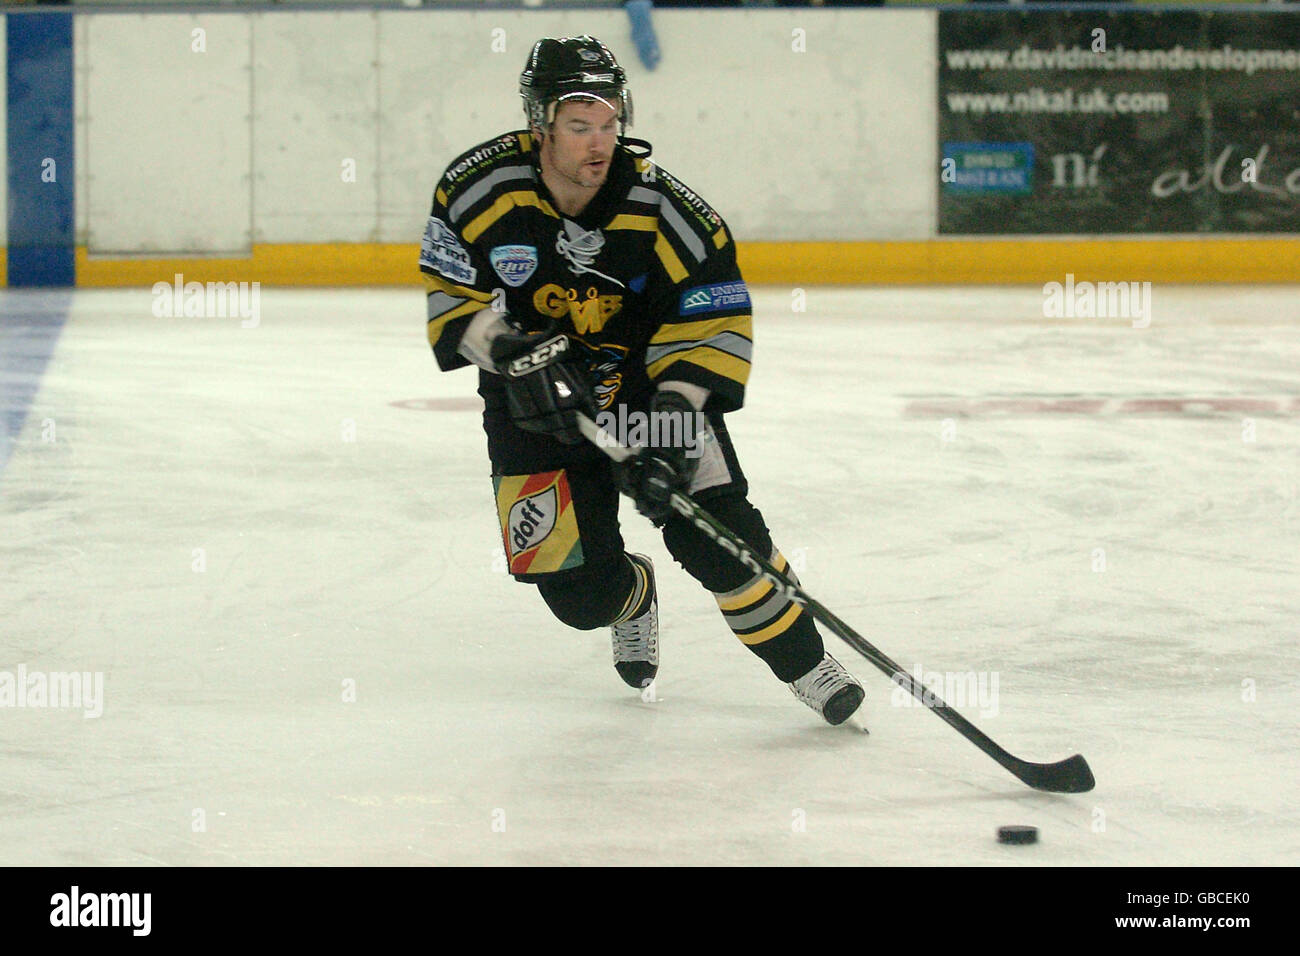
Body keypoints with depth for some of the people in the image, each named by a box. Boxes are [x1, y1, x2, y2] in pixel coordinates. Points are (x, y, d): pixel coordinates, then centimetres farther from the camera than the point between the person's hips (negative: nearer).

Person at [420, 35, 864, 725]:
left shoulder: (660, 208, -20)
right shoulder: (478, 188, -16)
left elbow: (714, 325, -14)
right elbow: (452, 294, -4)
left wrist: (671, 415, -26)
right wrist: (515, 354, -20)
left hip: (646, 378, -1)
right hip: (534, 401, 1)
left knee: (714, 532, -20)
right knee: (580, 593, -4)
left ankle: (802, 661, -3)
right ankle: (633, 598, 34)